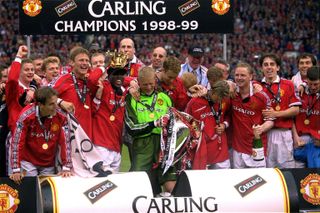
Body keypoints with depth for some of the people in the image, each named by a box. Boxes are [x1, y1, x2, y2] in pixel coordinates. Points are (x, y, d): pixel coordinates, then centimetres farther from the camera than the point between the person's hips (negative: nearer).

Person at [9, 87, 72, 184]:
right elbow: (17, 142, -19)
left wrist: (66, 168, -15)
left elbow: (65, 142, -10)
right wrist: (16, 170, -20)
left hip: (49, 164, 2)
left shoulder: (61, 117, -14)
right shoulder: (26, 116, -21)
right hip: (28, 161, -2)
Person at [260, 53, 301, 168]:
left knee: (285, 166, -1)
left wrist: (276, 114, -10)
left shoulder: (288, 85, 4)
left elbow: (295, 110, 0)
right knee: (266, 166, 3)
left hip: (283, 133, -1)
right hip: (264, 132, 2)